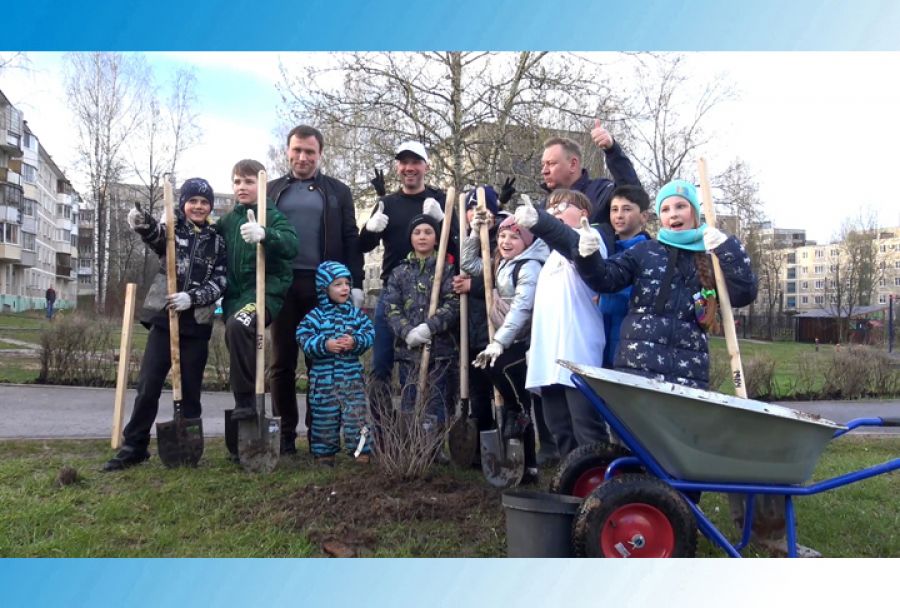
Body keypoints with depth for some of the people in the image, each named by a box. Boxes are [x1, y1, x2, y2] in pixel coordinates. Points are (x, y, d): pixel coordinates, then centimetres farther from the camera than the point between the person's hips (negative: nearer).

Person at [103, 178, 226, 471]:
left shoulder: (217, 240, 8)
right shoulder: (172, 230, 5)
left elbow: (220, 281, 0)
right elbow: (155, 235, -20)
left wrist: (192, 297, -17)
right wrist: (142, 223, -43)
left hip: (197, 324, 1)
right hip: (164, 318, -1)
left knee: (190, 389, 7)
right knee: (148, 385, -1)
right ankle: (134, 447, 10)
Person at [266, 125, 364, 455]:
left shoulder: (338, 192, 10)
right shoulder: (272, 190, 13)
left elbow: (350, 240, 6)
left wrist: (355, 284, -4)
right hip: (283, 284, 1)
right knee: (282, 362, 4)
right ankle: (285, 432, 13)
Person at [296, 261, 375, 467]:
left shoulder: (356, 314, 4)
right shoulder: (315, 316, -2)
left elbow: (369, 334, 0)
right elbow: (304, 339, -8)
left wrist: (355, 341, -18)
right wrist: (325, 345, -21)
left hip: (352, 376, 1)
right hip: (323, 377, -1)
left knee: (356, 414, 1)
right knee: (324, 417, 8)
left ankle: (362, 452, 10)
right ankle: (324, 453, 21)